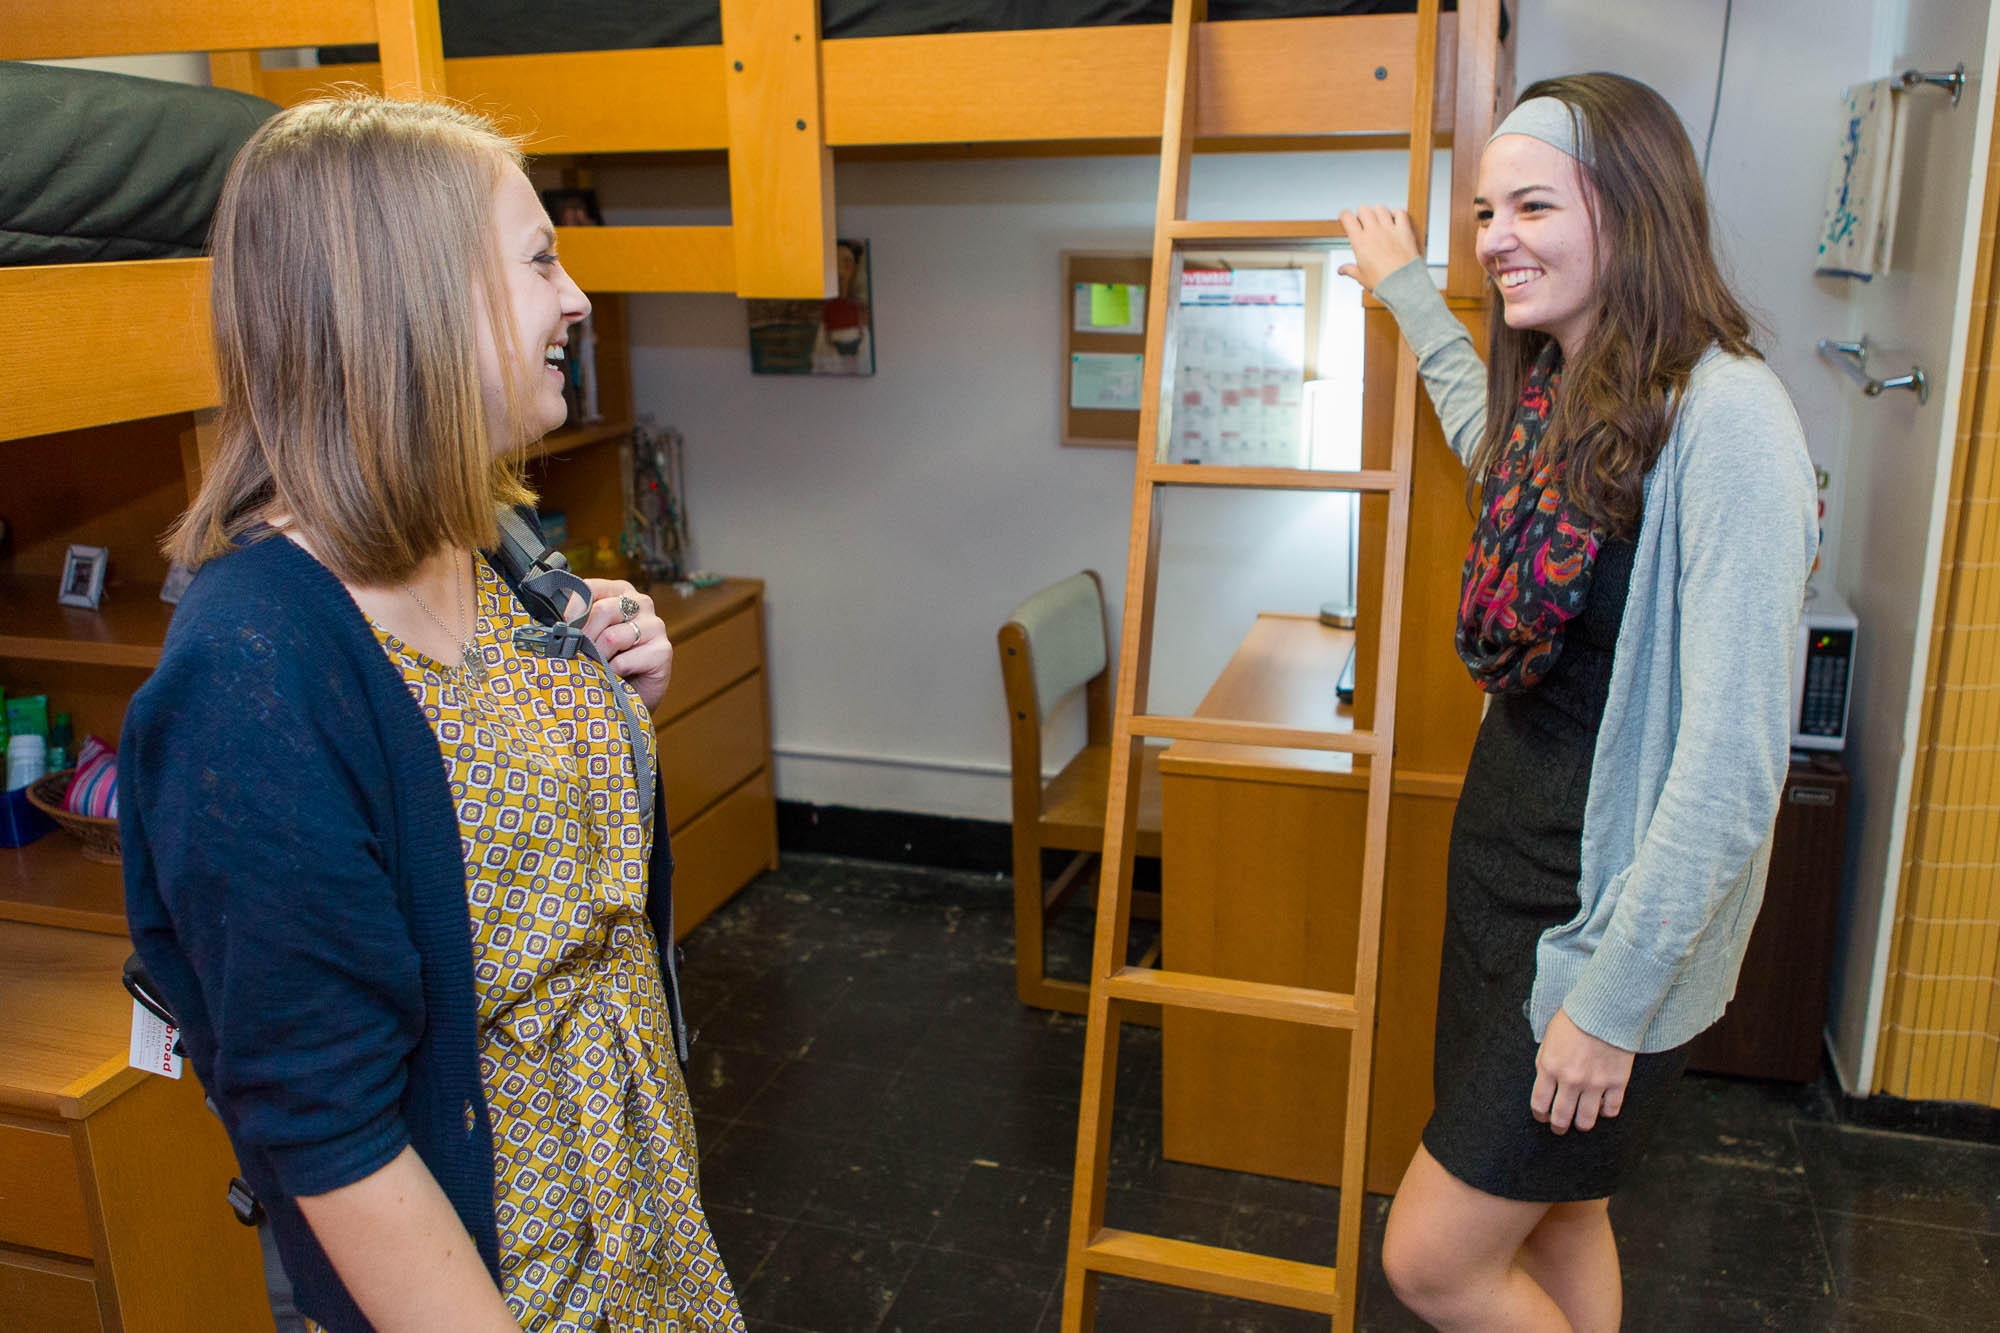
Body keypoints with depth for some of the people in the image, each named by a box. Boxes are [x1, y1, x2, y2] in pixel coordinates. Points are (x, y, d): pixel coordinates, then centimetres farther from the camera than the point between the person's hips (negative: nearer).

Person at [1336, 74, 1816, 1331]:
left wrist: (1614, 1000, -21)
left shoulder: (1722, 416, -22)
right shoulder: (1558, 397, 5)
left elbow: (1733, 758, -25)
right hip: (1506, 874, 8)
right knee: (1555, 1217, 21)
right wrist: (1407, 286, 39)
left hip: (1616, 916, -8)